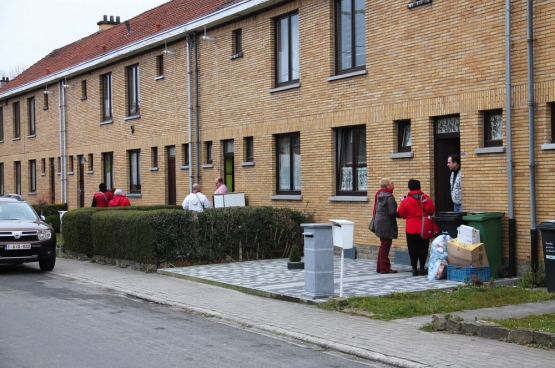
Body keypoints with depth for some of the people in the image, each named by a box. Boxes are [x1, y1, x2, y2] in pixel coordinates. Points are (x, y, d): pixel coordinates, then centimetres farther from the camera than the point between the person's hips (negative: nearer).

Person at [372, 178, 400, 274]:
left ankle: (380, 267, 22)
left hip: (379, 222, 9)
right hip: (386, 224, -9)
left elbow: (376, 209, 16)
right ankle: (384, 268, 2)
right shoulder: (389, 197, -15)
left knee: (383, 245, 17)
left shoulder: (379, 195, 11)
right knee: (385, 245, -3)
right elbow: (392, 213, -19)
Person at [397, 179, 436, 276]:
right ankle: (422, 267, 11)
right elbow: (432, 211, 5)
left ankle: (414, 268, 4)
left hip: (411, 229, -2)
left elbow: (401, 214, -2)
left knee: (413, 249, 6)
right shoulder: (426, 198, -4)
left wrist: (402, 202, 11)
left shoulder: (406, 200, -10)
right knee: (423, 248, 10)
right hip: (424, 229, 2)